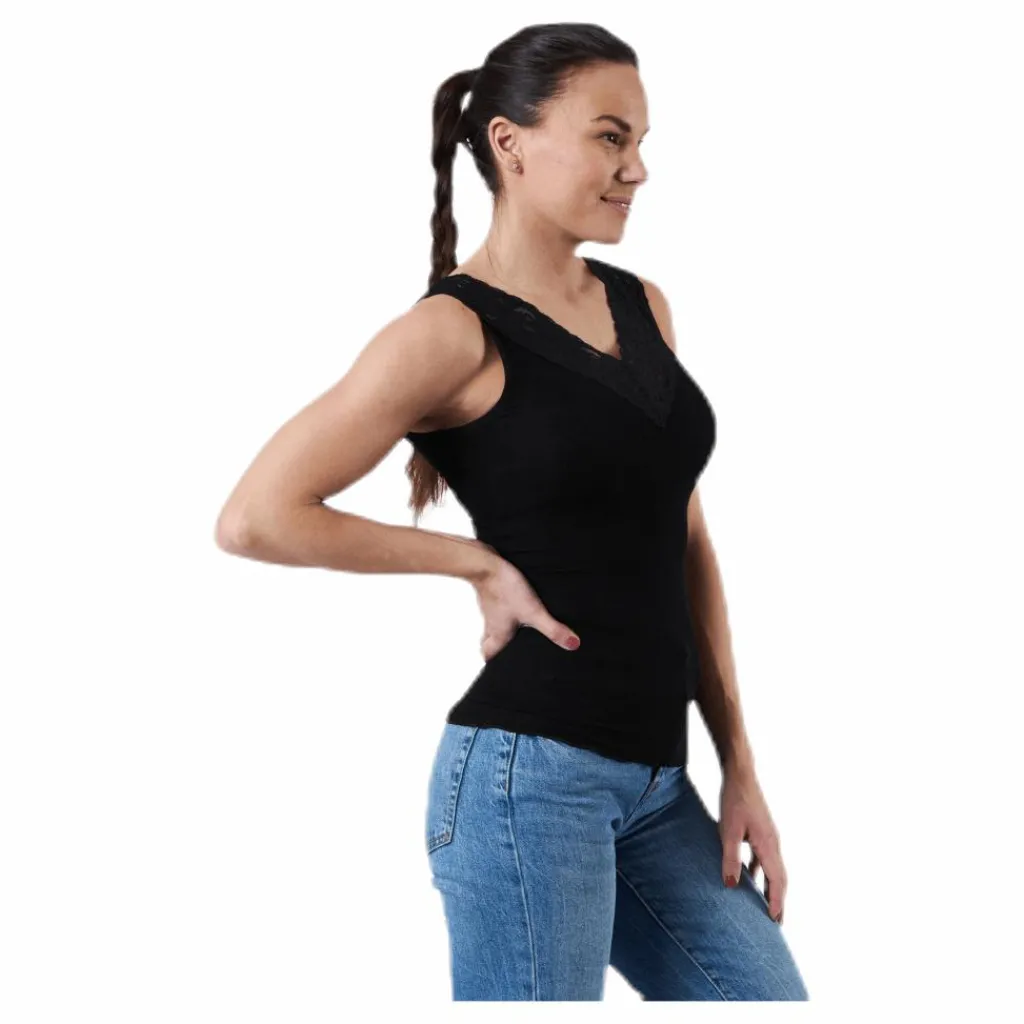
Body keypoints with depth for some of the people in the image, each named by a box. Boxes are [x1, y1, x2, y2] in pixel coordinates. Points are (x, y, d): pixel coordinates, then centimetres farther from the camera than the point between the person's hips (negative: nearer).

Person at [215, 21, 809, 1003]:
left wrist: (739, 766, 11)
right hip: (529, 777, -7)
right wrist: (481, 562, -10)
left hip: (656, 787, 7)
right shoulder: (453, 332, -10)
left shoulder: (643, 306, 11)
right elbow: (254, 519, -16)